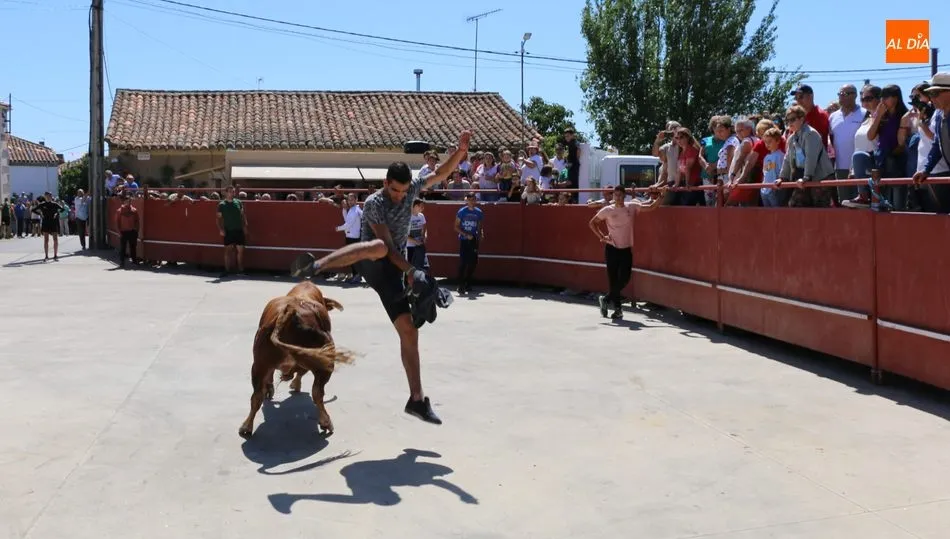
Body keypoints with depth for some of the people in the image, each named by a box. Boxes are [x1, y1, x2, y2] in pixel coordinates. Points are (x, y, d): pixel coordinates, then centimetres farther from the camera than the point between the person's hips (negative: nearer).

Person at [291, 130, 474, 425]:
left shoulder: (411, 189, 5)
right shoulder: (373, 203, -12)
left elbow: (442, 173, 7)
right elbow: (387, 245, -18)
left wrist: (461, 149, -8)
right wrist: (411, 270, -25)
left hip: (393, 270, 5)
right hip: (371, 265, -5)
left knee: (409, 330, -4)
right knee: (377, 247, -43)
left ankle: (417, 399, -3)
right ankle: (317, 265, -44)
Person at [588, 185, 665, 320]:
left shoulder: (632, 207, 0)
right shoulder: (607, 210, -4)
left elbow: (651, 207, 0)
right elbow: (592, 223, 5)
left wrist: (660, 196, -12)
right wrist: (602, 237, -4)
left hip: (626, 249, 2)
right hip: (612, 248, -2)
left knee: (624, 279, -5)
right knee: (613, 279, 0)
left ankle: (606, 299, 15)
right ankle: (618, 308, 13)